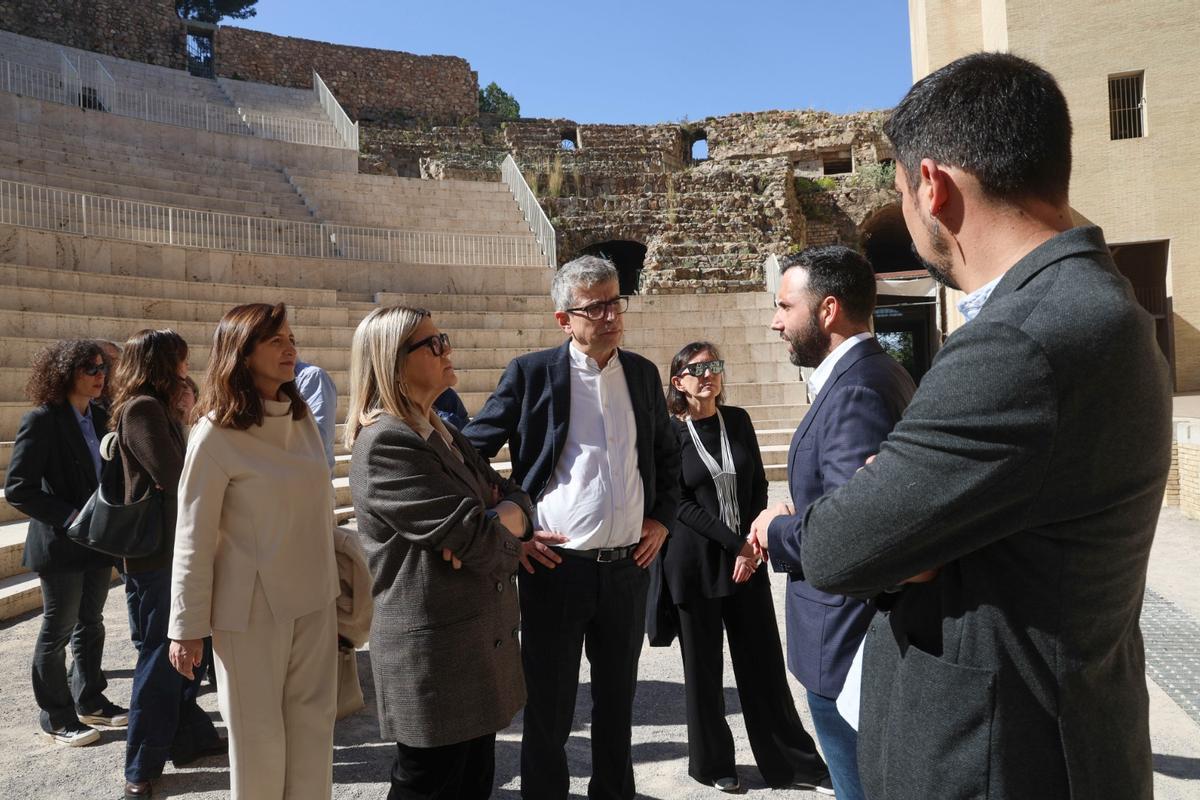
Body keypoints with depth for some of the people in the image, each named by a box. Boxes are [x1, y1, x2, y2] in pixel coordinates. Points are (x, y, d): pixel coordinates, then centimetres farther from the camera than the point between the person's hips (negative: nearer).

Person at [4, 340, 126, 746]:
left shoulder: (100, 418, 7)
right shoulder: (42, 421, -14)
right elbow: (17, 488, -16)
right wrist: (71, 518, -20)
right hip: (61, 545, -7)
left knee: (90, 625, 17)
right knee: (58, 631, 7)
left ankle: (90, 701, 32)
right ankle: (56, 716, 21)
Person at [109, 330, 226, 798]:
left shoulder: (157, 408, 14)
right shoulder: (142, 409, -16)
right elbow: (174, 476, -22)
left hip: (173, 548, 9)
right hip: (156, 552, -9)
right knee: (160, 656, -1)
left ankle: (189, 737, 29)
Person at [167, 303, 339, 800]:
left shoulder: (302, 418, 2)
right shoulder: (215, 434, -14)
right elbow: (193, 538, -10)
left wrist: (332, 580, 15)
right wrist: (188, 627, -7)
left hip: (314, 598, 5)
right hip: (252, 606, -5)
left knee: (315, 720, 12)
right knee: (259, 732, 10)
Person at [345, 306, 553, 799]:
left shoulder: (443, 434, 13)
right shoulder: (385, 443, -18)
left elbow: (515, 498, 8)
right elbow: (477, 539, -23)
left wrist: (494, 524, -14)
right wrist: (506, 525, -1)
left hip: (480, 642, 9)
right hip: (432, 652, -9)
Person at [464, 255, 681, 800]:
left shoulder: (642, 373, 7)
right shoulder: (531, 373, -7)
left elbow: (667, 453, 20)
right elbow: (470, 453, -3)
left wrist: (663, 518, 9)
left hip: (628, 567, 4)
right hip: (555, 566, -4)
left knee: (617, 700, 20)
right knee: (549, 708, 11)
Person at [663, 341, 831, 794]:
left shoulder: (738, 420, 6)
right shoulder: (669, 431, -6)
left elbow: (758, 485, 8)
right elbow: (679, 502, -9)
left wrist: (753, 544, -4)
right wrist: (734, 543, -13)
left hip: (747, 558, 3)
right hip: (695, 563, -3)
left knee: (763, 661, 9)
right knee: (703, 666, 8)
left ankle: (794, 762, 21)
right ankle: (713, 763, 24)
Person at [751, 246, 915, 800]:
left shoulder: (855, 391, -24)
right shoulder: (884, 374, 9)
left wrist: (777, 529, -17)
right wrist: (798, 519, 4)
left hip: (846, 647, -10)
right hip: (868, 634, 10)